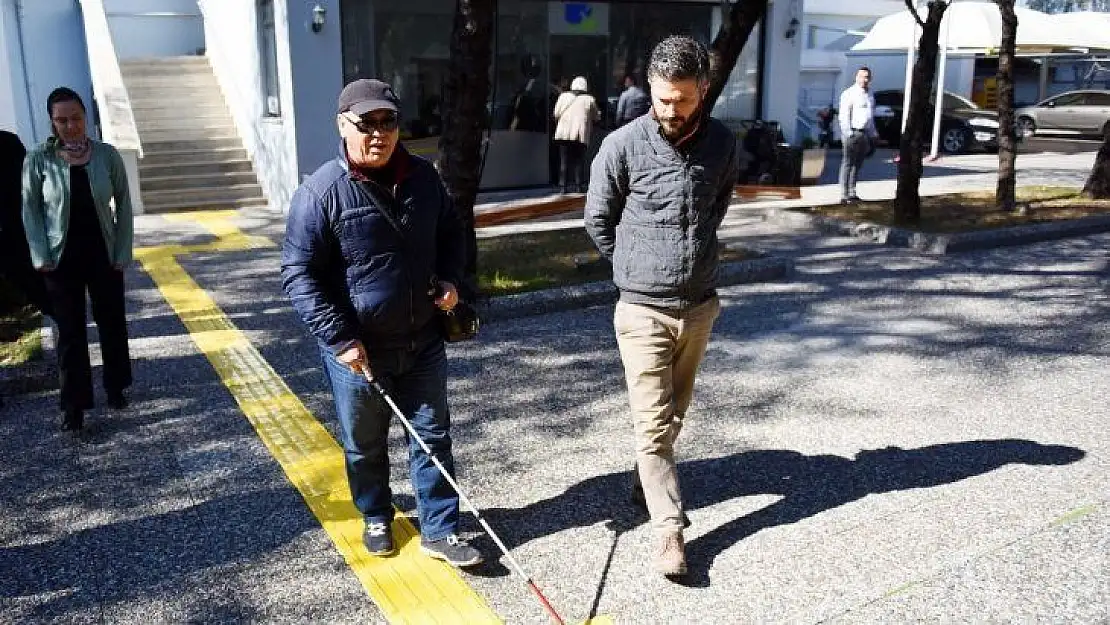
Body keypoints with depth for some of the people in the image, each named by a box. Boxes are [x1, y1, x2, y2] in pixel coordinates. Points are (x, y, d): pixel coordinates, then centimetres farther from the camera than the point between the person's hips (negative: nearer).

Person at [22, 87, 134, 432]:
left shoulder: (107, 155, -5)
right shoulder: (38, 160, -6)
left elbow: (123, 205, 0)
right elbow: (30, 210, -1)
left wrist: (123, 252, -4)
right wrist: (41, 257, -9)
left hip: (104, 257, 1)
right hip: (62, 261, -1)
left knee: (112, 324, 13)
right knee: (70, 333, 3)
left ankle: (115, 388, 33)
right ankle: (74, 405, 12)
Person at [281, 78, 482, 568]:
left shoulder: (424, 177, 0)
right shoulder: (322, 191, -15)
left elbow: (451, 232, 17)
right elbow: (298, 274, -14)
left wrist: (450, 278, -1)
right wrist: (339, 339, -19)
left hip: (422, 343, 4)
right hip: (357, 351, -3)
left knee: (433, 436, 11)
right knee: (364, 446, 16)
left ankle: (439, 532, 25)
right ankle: (376, 519, 40)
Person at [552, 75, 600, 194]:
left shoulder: (563, 96, 9)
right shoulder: (590, 100, 6)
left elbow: (556, 114, 9)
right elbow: (596, 117, 15)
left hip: (563, 134, 1)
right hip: (581, 135, -1)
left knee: (564, 161, 5)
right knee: (580, 161, 5)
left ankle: (564, 185, 3)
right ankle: (579, 186, 0)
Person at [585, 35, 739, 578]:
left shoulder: (723, 144, -1)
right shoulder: (622, 146, -12)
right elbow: (597, 220, 1)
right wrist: (635, 269, 7)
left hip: (701, 305, 4)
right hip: (643, 310, -4)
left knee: (674, 413, 17)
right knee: (653, 422, -2)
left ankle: (647, 484, 39)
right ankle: (669, 527, 5)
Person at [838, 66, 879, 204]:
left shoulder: (870, 94, 18)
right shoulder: (849, 93, -7)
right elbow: (843, 116, -12)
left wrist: (873, 134, 22)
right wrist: (848, 134, -18)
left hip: (865, 134, 8)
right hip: (853, 133, -8)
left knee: (857, 164, 10)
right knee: (848, 164, -6)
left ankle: (852, 193, 16)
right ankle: (844, 195, -6)